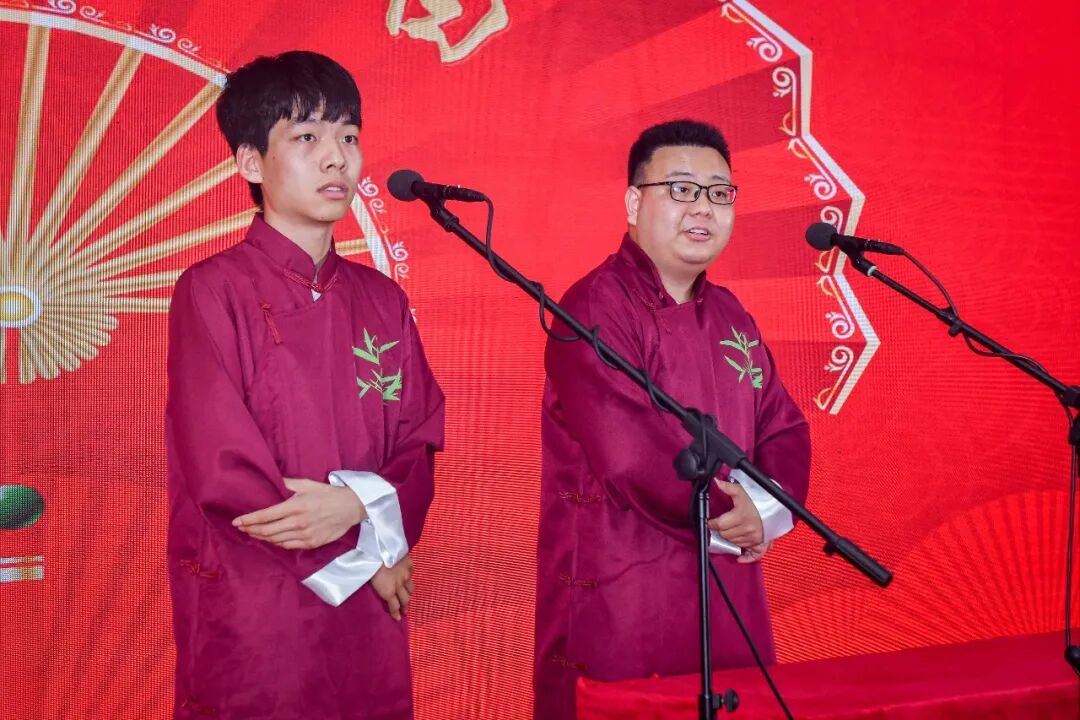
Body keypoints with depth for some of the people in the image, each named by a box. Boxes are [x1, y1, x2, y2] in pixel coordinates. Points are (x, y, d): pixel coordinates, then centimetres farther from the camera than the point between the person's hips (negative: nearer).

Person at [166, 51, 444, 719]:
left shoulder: (382, 300, 8)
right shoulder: (213, 290, -7)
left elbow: (421, 446, 6)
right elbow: (223, 471, -12)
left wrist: (363, 504, -15)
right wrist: (359, 555, -7)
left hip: (369, 614, 4)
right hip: (249, 615, -4)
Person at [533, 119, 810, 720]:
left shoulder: (729, 314, 13)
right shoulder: (595, 310, -12)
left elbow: (784, 427, 12)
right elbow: (634, 453, -22)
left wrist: (769, 511, -8)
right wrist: (732, 516, -11)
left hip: (729, 597, 7)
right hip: (619, 602, -7)